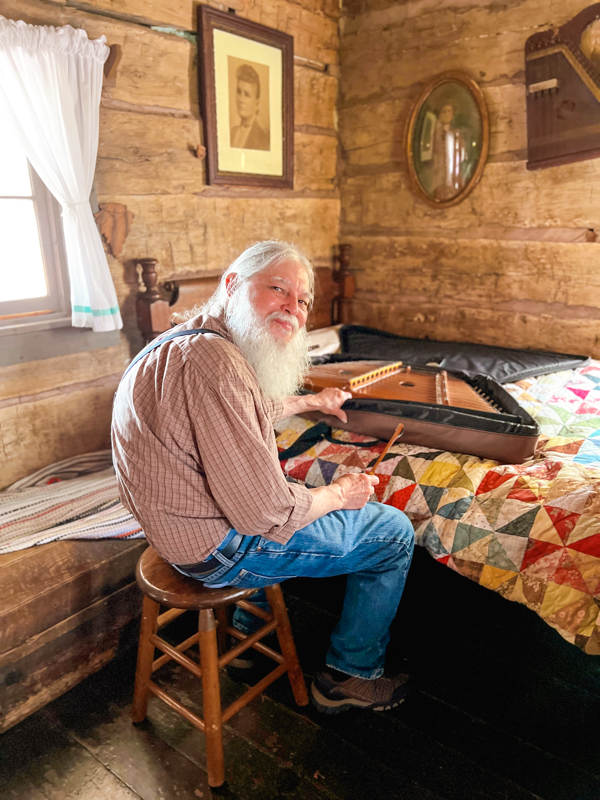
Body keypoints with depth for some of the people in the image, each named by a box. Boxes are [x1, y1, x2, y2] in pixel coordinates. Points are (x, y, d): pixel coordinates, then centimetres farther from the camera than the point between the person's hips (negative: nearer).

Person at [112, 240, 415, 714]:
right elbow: (262, 511, -30)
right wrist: (339, 494, -11)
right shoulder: (212, 360, -30)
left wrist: (310, 401, 39)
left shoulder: (194, 340, 5)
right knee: (394, 532, 3)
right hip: (220, 549, -10)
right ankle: (351, 675, 22)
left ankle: (252, 617, 44)